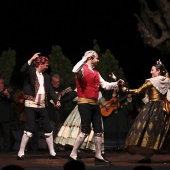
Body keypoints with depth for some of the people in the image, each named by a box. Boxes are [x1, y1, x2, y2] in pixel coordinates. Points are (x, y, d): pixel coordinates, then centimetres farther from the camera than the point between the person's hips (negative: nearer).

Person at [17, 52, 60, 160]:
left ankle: (52, 152, 17)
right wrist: (31, 59, -25)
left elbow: (51, 90, 7)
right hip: (31, 106, -6)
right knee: (29, 130, -10)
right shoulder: (31, 71, -2)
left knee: (48, 129, 7)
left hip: (42, 107, 6)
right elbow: (22, 70, -24)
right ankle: (21, 153, -3)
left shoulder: (46, 76, 15)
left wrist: (57, 100, -7)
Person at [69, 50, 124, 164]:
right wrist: (85, 58, -24)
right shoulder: (82, 69, -7)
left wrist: (116, 83, 7)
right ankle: (73, 155, -4)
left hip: (95, 104, 8)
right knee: (85, 131, -12)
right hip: (85, 103, -8)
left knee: (98, 131, 7)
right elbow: (75, 70, -31)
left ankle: (98, 156, 13)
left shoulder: (96, 73, 17)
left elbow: (105, 85, 20)